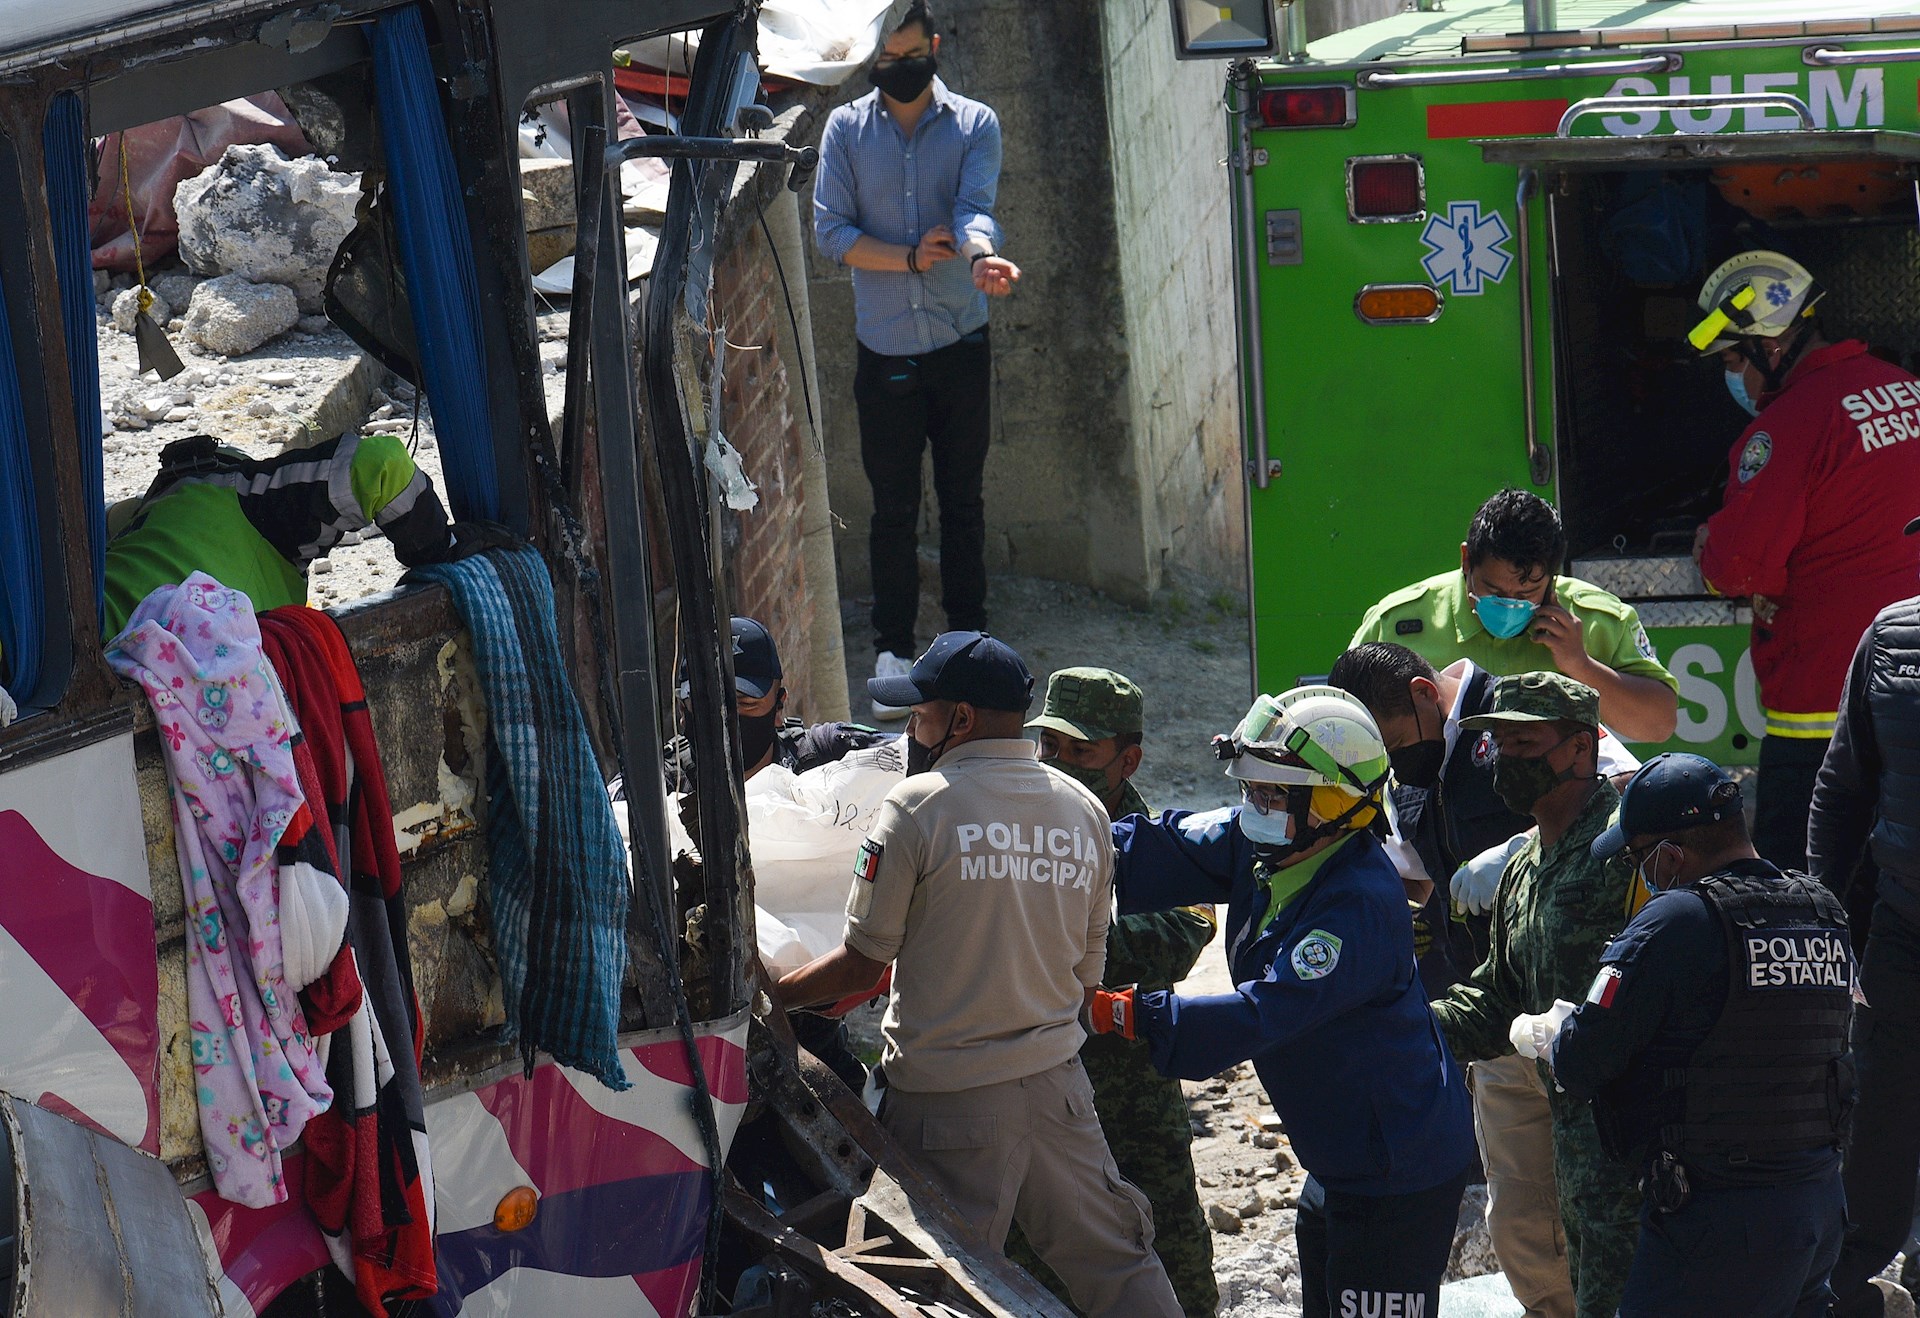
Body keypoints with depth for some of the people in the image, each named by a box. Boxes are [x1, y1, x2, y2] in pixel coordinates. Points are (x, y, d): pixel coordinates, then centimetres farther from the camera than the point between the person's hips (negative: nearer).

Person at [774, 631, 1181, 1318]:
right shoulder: (1084, 811, 6)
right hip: (1056, 1082, 5)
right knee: (1117, 1260, 14)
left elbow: (864, 961, -7)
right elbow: (1085, 976, 12)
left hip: (947, 1100, -5)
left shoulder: (919, 805, -11)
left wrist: (768, 993, 7)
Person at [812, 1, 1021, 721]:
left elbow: (975, 207, -15)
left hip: (962, 343, 0)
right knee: (893, 505, 3)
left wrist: (982, 255, -38)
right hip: (885, 349, 0)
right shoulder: (846, 129, 3)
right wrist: (910, 258, -16)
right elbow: (830, 230, -4)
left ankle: (969, 636, 18)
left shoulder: (974, 124, 1)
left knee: (963, 498, 8)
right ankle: (893, 649, 11)